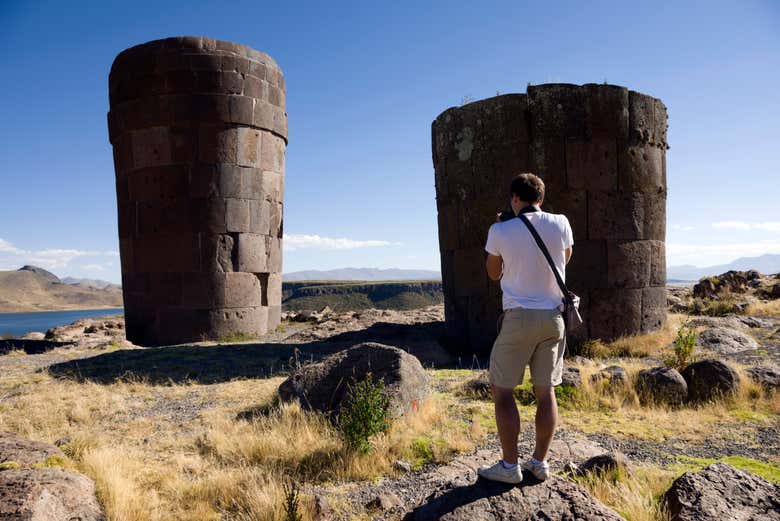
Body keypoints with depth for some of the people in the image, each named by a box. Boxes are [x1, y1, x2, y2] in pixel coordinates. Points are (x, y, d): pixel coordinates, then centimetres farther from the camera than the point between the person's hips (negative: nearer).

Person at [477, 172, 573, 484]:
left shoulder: (500, 230, -7)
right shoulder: (560, 223, 0)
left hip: (519, 316, -4)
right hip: (553, 317, 4)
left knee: (502, 390, 7)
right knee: (546, 391, 12)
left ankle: (509, 466, 9)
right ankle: (540, 462, 21)